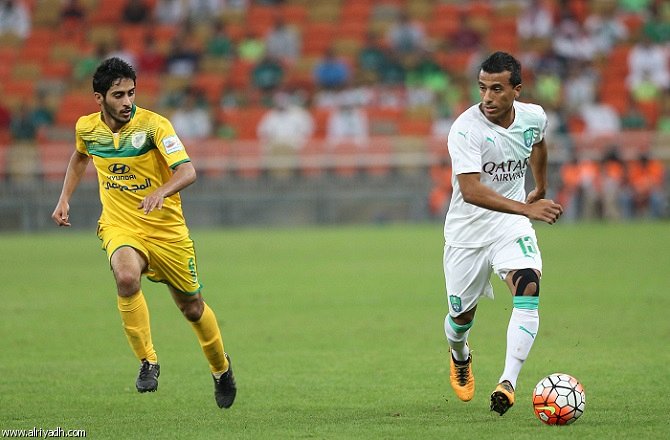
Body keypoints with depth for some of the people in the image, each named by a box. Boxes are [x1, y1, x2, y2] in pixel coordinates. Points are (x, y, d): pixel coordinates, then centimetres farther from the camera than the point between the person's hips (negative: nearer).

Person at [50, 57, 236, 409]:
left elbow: (187, 171, -28)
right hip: (119, 226, 2)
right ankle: (147, 362, -20)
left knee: (192, 308, 11)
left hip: (166, 229, -1)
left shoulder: (153, 125, -17)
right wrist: (64, 199, 15)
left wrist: (161, 192, -47)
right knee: (127, 278, -33)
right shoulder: (87, 128, -2)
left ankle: (221, 368, 39)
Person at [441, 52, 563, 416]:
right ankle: (460, 357, 46)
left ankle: (507, 383, -28)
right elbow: (470, 191, -35)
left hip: (512, 225, 3)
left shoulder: (534, 117, -7)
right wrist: (527, 208, -44)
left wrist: (541, 189, 31)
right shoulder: (465, 128, -24)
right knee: (461, 315, 9)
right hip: (467, 231, -2)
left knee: (528, 288, -25)